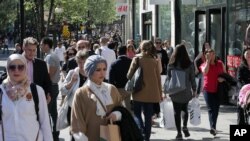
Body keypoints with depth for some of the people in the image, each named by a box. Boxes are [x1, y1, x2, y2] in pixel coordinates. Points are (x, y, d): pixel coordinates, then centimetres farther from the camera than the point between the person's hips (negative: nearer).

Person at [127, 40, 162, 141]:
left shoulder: (137, 59, -9)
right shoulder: (155, 61, -1)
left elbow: (129, 75, -5)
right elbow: (158, 78, 2)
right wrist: (160, 93, 10)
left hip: (139, 91, -2)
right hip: (152, 93, 2)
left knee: (137, 113, 13)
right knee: (148, 116, 11)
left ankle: (141, 130, -9)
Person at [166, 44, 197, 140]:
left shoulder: (171, 64, -5)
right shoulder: (189, 64, -5)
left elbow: (168, 78, -1)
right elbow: (192, 78, 0)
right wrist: (194, 89, 10)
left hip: (175, 92, -1)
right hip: (186, 91, 1)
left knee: (177, 112, 5)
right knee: (185, 109, 20)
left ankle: (179, 133, 4)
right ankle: (185, 126, 4)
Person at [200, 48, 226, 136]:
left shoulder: (220, 63, 8)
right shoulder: (204, 64, 1)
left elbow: (225, 74, 14)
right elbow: (205, 72, -21)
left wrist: (223, 78, -8)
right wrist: (208, 60, -17)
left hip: (218, 89, 3)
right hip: (208, 89, -3)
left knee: (216, 109, 11)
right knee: (210, 109, -11)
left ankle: (213, 127, 24)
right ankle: (212, 127, -20)